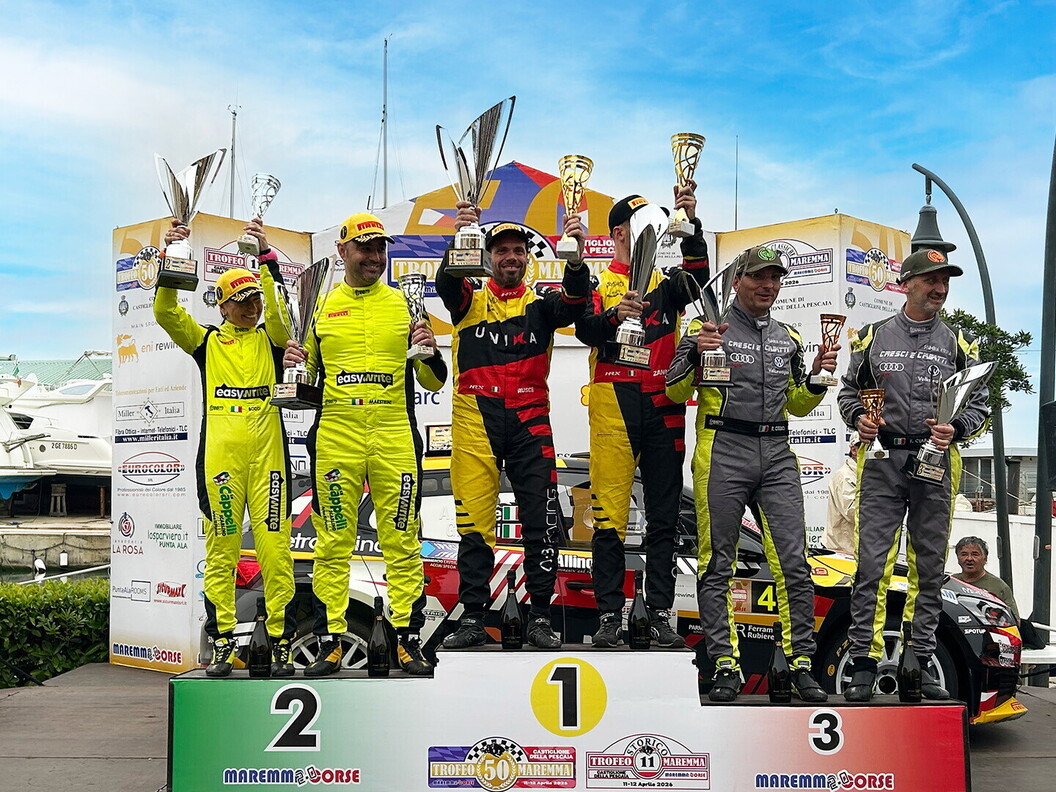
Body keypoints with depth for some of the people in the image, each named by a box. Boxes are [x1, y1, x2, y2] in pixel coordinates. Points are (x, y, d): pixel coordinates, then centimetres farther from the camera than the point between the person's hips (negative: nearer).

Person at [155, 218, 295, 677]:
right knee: (221, 545, 2)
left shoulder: (270, 339, 13)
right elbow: (165, 312, 2)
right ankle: (221, 642, 10)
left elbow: (279, 311, -7)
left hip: (266, 449, 0)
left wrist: (266, 257, -14)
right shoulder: (207, 342, 15)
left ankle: (281, 642, 3)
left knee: (274, 545, -3)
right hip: (219, 450, 1)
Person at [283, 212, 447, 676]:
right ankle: (330, 642, 10)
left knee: (402, 541, 0)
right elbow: (306, 384, 16)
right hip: (335, 436, 1)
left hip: (394, 436, 0)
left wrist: (428, 351, -9)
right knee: (333, 542, 2)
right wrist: (296, 363, -5)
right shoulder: (321, 306, 12)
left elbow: (434, 382, 10)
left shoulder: (403, 304, 11)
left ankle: (408, 640, 8)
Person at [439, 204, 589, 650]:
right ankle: (472, 618, 12)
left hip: (529, 422, 1)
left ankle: (540, 617, 11)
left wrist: (575, 257, -28)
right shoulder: (468, 302, 11)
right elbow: (446, 283, -12)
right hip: (475, 421, -1)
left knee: (541, 522, 0)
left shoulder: (540, 306, 12)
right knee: (474, 523, 3)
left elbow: (574, 301, -9)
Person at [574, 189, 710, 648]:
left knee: (664, 517, 5)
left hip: (664, 409, 3)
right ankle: (609, 615, 4)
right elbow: (586, 330, -9)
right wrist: (614, 314, -29)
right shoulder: (596, 283, 9)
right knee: (609, 514, -4)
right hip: (613, 408, -3)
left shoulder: (666, 282, 16)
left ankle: (661, 614, 12)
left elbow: (698, 277, -6)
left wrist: (690, 224, -19)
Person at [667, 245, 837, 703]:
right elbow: (675, 392, -1)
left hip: (777, 457, 4)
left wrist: (817, 377, 5)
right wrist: (696, 353, -18)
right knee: (718, 565, 0)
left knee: (793, 562, -2)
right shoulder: (709, 329, 4)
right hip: (723, 452, -4)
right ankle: (725, 665, 7)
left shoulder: (789, 339, 18)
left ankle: (801, 664, 6)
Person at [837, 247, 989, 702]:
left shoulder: (958, 344, 11)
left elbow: (980, 404, 10)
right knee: (871, 564, -5)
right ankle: (864, 665, 0)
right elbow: (849, 390, 15)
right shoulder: (873, 338, 9)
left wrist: (955, 430, -10)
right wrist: (858, 417, -5)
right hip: (882, 462, -1)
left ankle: (920, 663, 16)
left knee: (929, 567, 7)